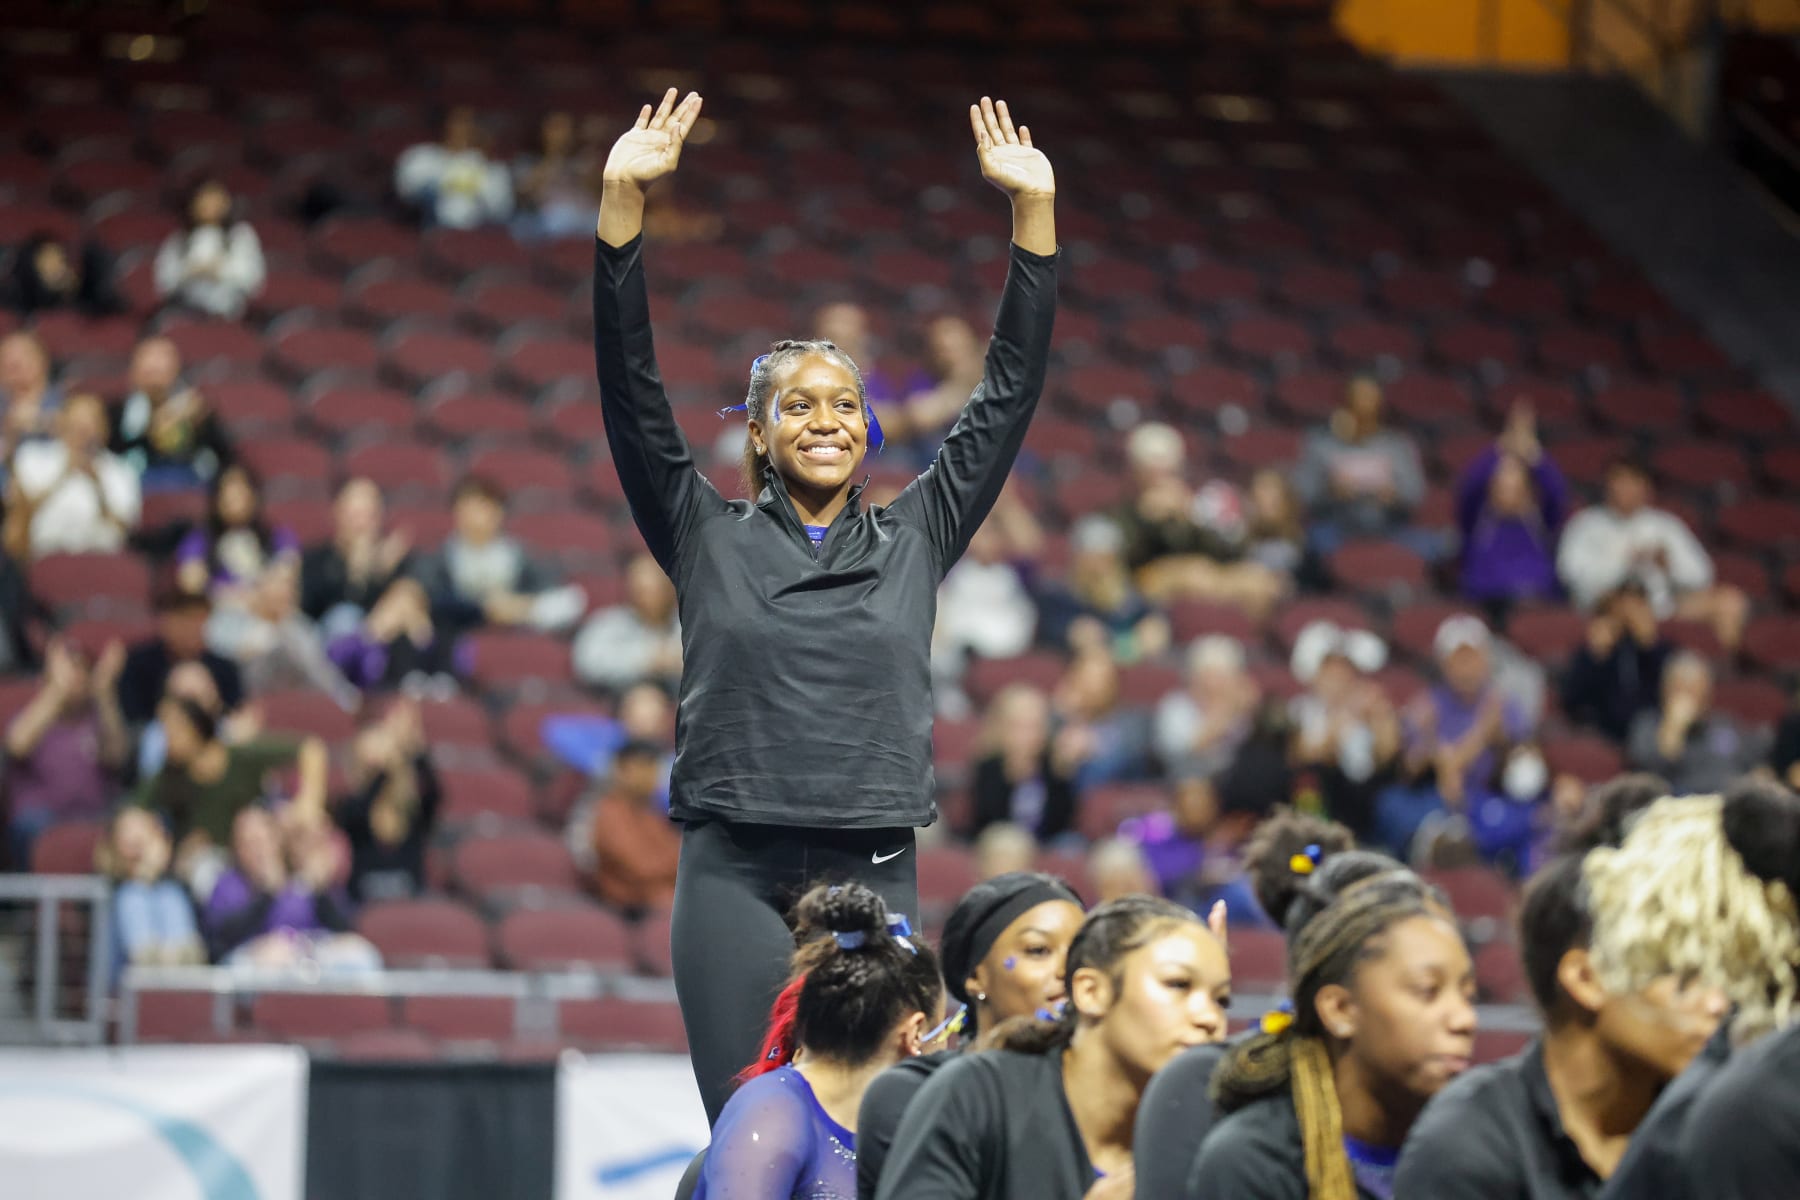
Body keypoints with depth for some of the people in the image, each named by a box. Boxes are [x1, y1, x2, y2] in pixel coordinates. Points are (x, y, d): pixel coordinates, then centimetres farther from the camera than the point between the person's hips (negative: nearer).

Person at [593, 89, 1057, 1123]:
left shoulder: (914, 540, 12)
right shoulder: (709, 540, 8)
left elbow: (1011, 391, 10)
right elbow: (631, 388, 0)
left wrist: (1035, 210, 4)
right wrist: (623, 203, -9)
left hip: (874, 875, 1)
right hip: (737, 874, -1)